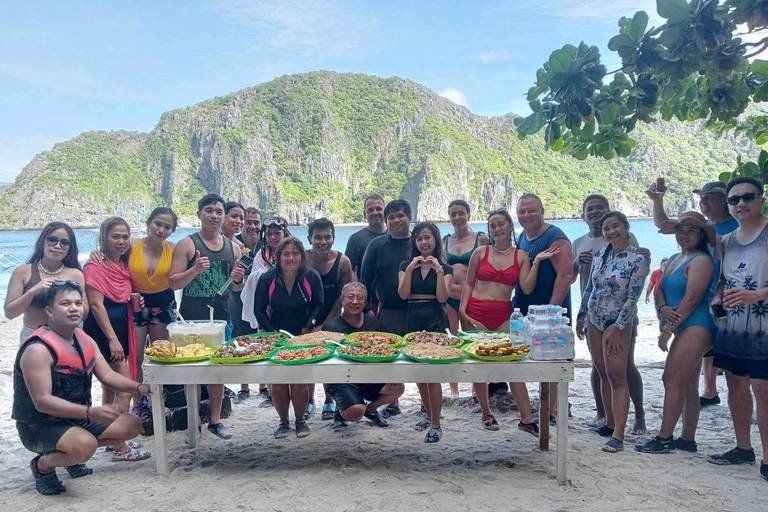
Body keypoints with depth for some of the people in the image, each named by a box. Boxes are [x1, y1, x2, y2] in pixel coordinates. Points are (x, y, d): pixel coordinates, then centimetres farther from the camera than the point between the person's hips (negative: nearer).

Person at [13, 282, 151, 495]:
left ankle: (72, 453, 18)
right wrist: (90, 412, -38)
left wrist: (139, 388, -14)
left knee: (131, 425, 5)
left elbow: (108, 376, 4)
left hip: (77, 418, 8)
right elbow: (42, 402, -29)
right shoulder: (38, 349, -24)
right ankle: (42, 464, -2)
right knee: (85, 444, -35)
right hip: (39, 426, -8)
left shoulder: (85, 341, 3)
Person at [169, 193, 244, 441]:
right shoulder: (187, 244, -3)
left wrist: (238, 279, -7)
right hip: (191, 318, -4)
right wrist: (195, 270, -24)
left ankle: (215, 419, 22)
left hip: (220, 317, 4)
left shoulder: (233, 247, 9)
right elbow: (173, 282, -8)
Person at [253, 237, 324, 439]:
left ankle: (300, 420, 20)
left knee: (299, 381, -4)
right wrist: (274, 333, -13)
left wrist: (309, 326, -14)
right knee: (278, 382, 0)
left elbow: (318, 305, 0)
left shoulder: (311, 277, -9)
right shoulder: (267, 279, -10)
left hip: (303, 337, 0)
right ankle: (284, 422, 21)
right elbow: (259, 310, -5)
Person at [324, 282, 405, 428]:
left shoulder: (372, 320, 6)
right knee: (355, 413, -30)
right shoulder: (332, 326, -10)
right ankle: (341, 411, 10)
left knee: (398, 387, -17)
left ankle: (371, 409, 14)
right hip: (342, 381, -5)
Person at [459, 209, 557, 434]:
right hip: (476, 313, 0)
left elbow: (527, 288, -3)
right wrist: (462, 311, -3)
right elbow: (469, 284, 7)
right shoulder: (480, 252, 5)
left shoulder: (521, 256, 6)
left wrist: (537, 262, -9)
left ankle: (527, 419, 1)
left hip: (504, 315, 0)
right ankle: (486, 413, 19)